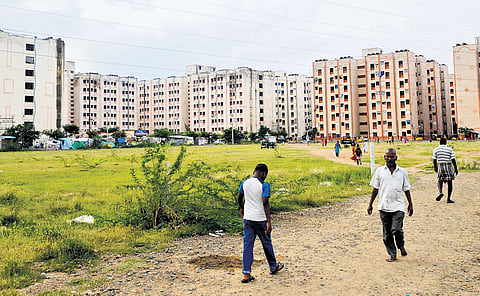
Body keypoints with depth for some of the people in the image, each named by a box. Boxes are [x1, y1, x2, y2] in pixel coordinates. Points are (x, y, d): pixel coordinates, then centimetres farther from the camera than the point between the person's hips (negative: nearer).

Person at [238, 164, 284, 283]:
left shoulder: (245, 182, 2)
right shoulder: (264, 185, -14)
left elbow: (239, 198, 15)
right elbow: (265, 204, -19)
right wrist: (269, 221, -16)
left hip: (247, 218, 4)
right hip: (260, 219, -4)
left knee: (247, 245, 6)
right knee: (267, 243, 15)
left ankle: (246, 273, 4)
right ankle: (273, 266, 34)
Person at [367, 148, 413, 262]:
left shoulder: (402, 172, 6)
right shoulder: (379, 171, 5)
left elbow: (406, 189, 13)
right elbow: (375, 189, 8)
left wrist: (410, 204, 12)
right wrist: (370, 204, 6)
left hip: (398, 206, -1)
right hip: (384, 206, 1)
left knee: (396, 229, -12)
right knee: (387, 233, 6)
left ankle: (401, 246, 19)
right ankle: (392, 255, 21)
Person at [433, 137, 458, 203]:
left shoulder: (436, 149, 1)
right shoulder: (449, 149, -2)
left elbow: (434, 160, 3)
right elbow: (453, 160, -3)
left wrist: (435, 167, 17)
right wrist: (456, 169, 4)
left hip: (440, 166, 1)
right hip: (448, 167, -1)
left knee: (440, 180, 17)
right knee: (450, 182, 4)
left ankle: (440, 192, -10)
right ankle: (448, 199, 3)